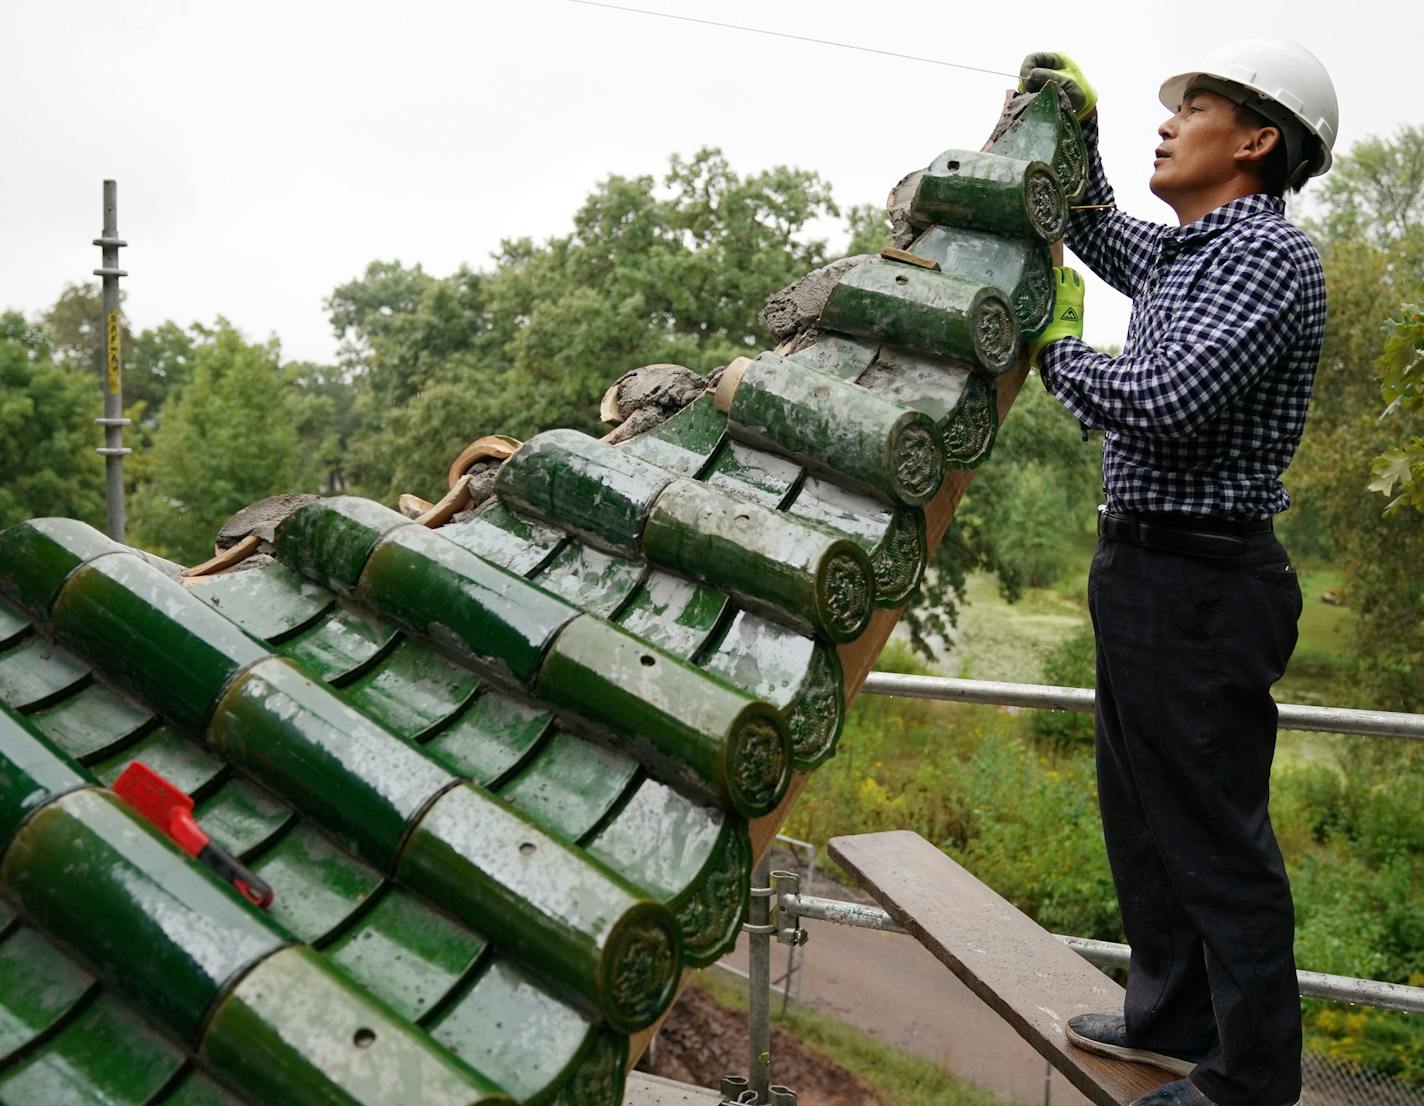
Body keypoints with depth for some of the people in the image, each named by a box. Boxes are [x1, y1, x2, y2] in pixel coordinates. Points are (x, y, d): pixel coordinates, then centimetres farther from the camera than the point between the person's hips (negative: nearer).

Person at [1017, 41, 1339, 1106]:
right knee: (1144, 816, 19)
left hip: (1203, 583, -10)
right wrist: (1077, 128, 21)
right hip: (1142, 569, 10)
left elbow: (1164, 402, -27)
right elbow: (1097, 234, 35)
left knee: (1217, 837, 0)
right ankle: (1174, 1019, 36)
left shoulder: (1272, 253, -15)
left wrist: (1054, 349, -9)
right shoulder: (1182, 251, 14)